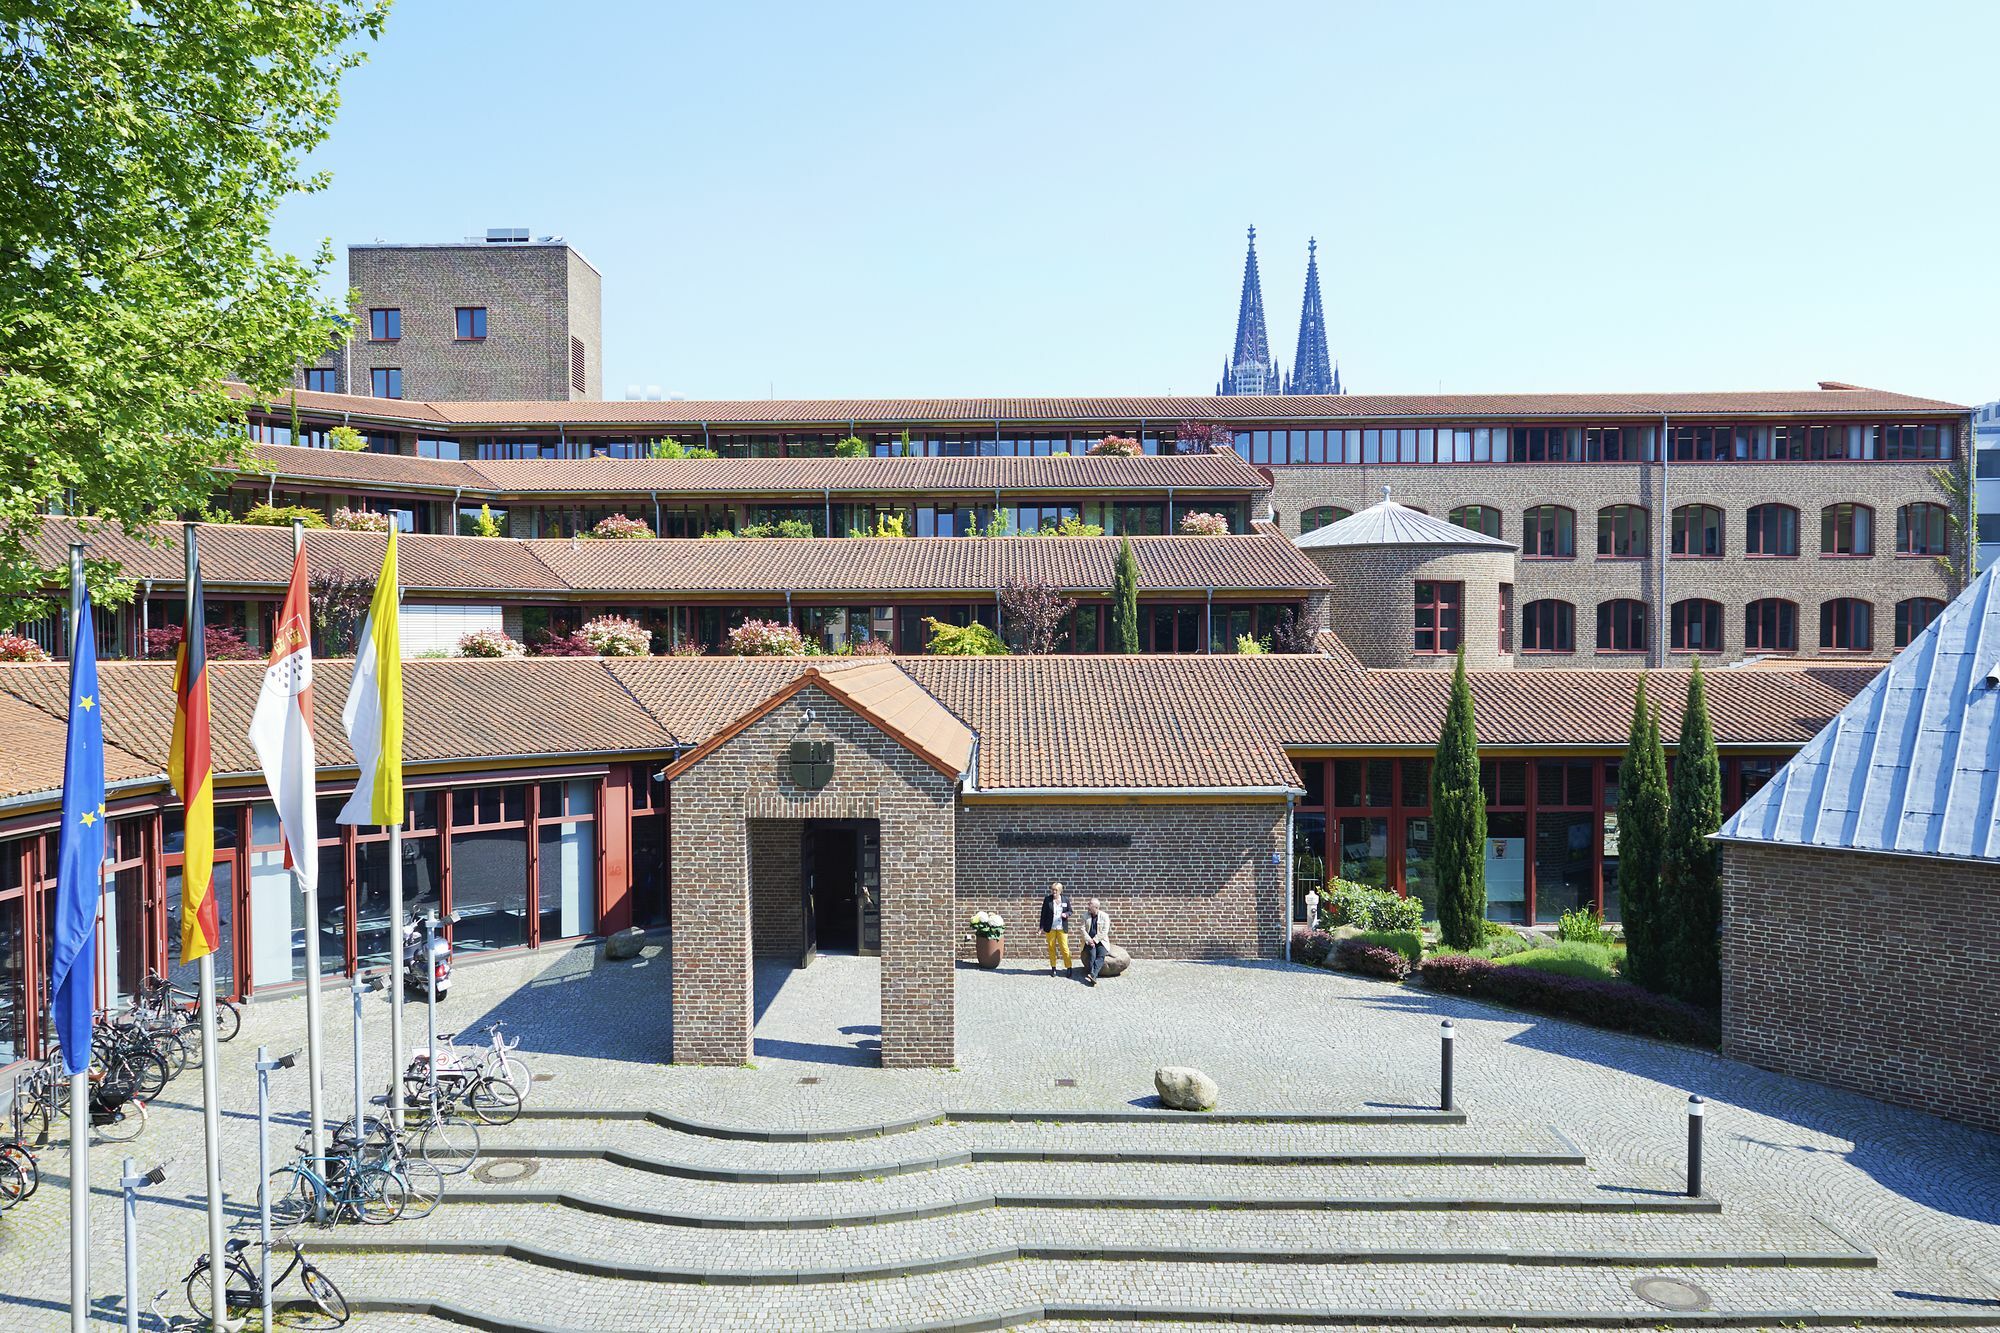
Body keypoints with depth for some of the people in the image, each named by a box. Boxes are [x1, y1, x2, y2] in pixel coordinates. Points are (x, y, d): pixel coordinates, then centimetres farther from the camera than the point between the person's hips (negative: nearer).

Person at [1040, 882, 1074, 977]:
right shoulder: (1047, 900, -1)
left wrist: (1066, 914, -10)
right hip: (1050, 928, 1)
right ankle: (1053, 968, 15)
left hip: (1062, 928, -1)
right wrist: (1042, 927, 0)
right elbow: (1043, 914, 2)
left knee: (1064, 948, -3)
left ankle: (1069, 967, 6)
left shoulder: (1066, 900, 2)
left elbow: (1070, 911, 13)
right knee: (1051, 948, 5)